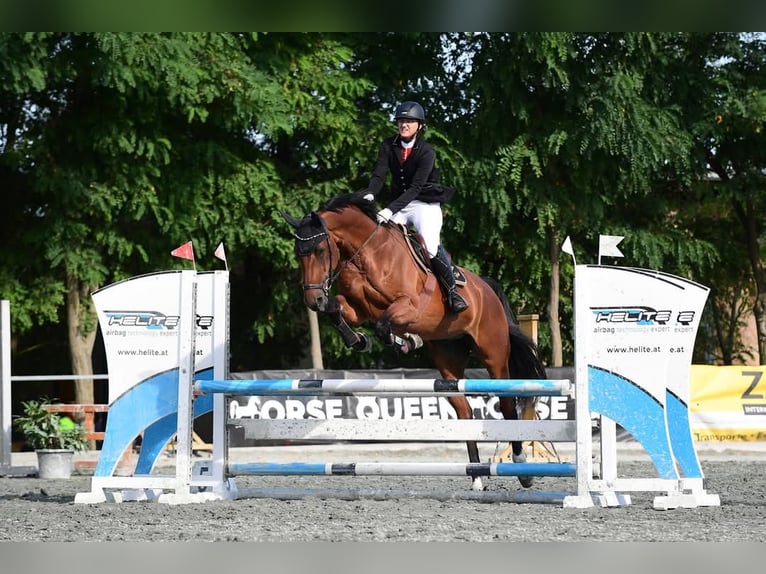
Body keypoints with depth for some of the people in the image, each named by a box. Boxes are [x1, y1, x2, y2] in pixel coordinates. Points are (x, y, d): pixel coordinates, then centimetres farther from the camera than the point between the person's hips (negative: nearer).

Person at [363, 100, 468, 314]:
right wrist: (370, 195, -31)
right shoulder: (389, 146, 1)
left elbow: (415, 188, -22)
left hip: (425, 204, -5)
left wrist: (390, 210, -33)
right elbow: (379, 174, -8)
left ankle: (453, 291, -13)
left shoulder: (426, 152, -14)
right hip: (399, 205, 5)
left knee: (431, 246, -23)